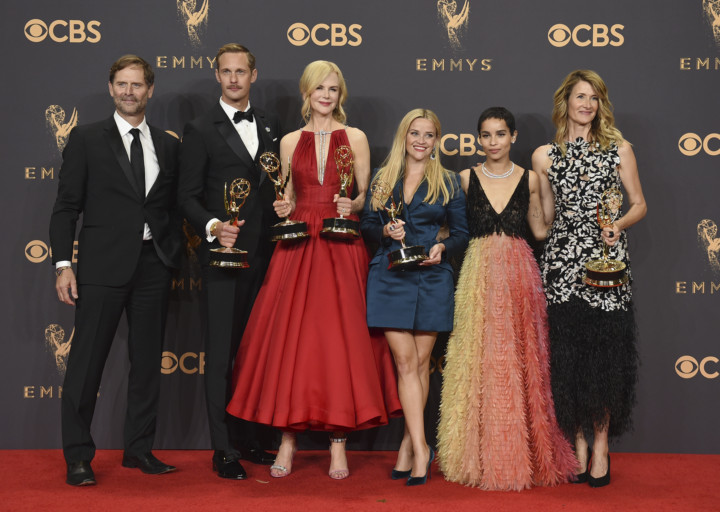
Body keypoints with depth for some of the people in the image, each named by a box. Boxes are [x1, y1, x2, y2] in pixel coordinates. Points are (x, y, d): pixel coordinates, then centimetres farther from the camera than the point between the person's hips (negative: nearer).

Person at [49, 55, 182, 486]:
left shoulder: (169, 146, 12)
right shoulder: (86, 139, 3)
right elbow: (66, 206, 0)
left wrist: (175, 256, 3)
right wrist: (63, 263, -9)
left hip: (154, 265, 4)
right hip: (103, 266, -3)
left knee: (148, 362, 9)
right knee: (87, 361, -2)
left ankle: (139, 450, 20)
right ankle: (78, 457, 8)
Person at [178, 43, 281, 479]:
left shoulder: (271, 126, 12)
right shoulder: (200, 130, -1)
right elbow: (189, 197, -5)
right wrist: (214, 227, -21)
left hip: (265, 256, 5)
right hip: (223, 254, -4)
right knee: (221, 353, -1)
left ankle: (248, 439, 24)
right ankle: (224, 450, 7)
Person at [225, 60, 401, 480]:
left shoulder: (355, 138, 7)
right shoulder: (290, 142, 12)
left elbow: (366, 197, 7)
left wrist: (352, 205, -13)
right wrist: (283, 208, -4)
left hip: (343, 250, -2)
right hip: (298, 248, 2)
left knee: (340, 338, -5)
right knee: (289, 338, -3)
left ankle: (339, 442, 2)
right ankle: (289, 438, 6)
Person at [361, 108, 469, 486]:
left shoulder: (448, 182, 8)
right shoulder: (382, 178, 11)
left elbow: (462, 233, 7)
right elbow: (367, 226, 11)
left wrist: (443, 247, -13)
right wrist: (385, 231, -10)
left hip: (431, 278, 0)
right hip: (390, 279, 0)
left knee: (419, 362, 3)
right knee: (405, 362, -6)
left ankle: (408, 447, 14)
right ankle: (420, 449, -5)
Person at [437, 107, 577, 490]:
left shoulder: (529, 179, 7)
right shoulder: (466, 179, 6)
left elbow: (541, 230, 12)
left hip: (519, 273, 0)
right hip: (478, 275, 0)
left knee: (521, 363, 1)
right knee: (480, 362, 1)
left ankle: (521, 455, 13)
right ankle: (481, 456, 11)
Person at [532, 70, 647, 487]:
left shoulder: (619, 149, 7)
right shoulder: (545, 156, 10)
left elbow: (639, 204, 7)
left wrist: (620, 225, -11)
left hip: (607, 260, -1)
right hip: (563, 262, 1)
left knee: (606, 354, -2)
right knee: (568, 354, 2)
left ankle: (601, 445, 9)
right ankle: (578, 443, 14)